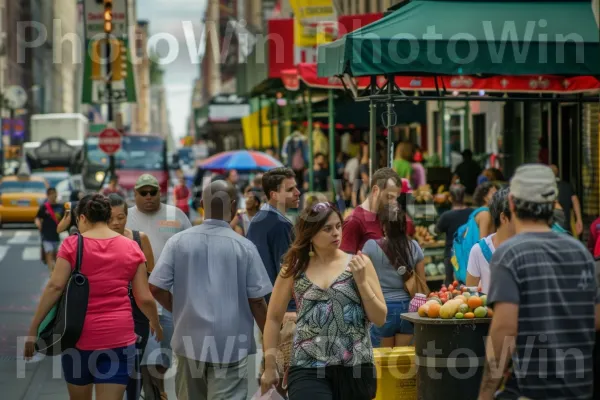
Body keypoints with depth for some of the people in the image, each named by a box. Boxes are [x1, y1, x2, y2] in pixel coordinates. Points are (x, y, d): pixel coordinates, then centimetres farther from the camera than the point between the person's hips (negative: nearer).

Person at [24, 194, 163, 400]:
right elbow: (144, 298, 3)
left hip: (79, 334, 0)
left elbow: (55, 287, -10)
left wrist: (33, 328, -6)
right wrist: (156, 323, 21)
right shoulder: (132, 248, 3)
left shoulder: (72, 244, -2)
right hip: (118, 336, 0)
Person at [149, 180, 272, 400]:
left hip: (191, 339, 3)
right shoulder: (244, 247, -8)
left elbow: (156, 288, -2)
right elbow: (257, 301, -5)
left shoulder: (179, 241, -2)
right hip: (231, 344, -3)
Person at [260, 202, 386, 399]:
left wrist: (361, 281, -9)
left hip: (355, 369, 1)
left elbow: (380, 319, 3)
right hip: (307, 370, -1)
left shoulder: (359, 264, 4)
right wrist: (270, 365, 9)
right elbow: (274, 318, 12)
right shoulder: (294, 269, 5)